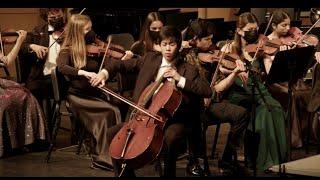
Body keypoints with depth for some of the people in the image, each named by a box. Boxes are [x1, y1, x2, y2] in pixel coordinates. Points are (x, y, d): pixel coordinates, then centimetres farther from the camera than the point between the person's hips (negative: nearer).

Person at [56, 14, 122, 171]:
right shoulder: (67, 50, -2)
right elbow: (62, 68, -24)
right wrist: (84, 73, -36)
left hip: (95, 93, 4)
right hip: (77, 96, -4)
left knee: (114, 112, -26)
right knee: (110, 111, -27)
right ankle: (103, 157, -18)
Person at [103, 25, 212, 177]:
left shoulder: (188, 70, 0)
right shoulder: (150, 59, 10)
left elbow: (207, 91, -12)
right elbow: (122, 65, 14)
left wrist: (180, 79, -18)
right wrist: (105, 73, -6)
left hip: (174, 120, -4)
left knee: (170, 136, -37)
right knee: (113, 133, -11)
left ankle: (169, 173, -15)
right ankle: (125, 173, 2)